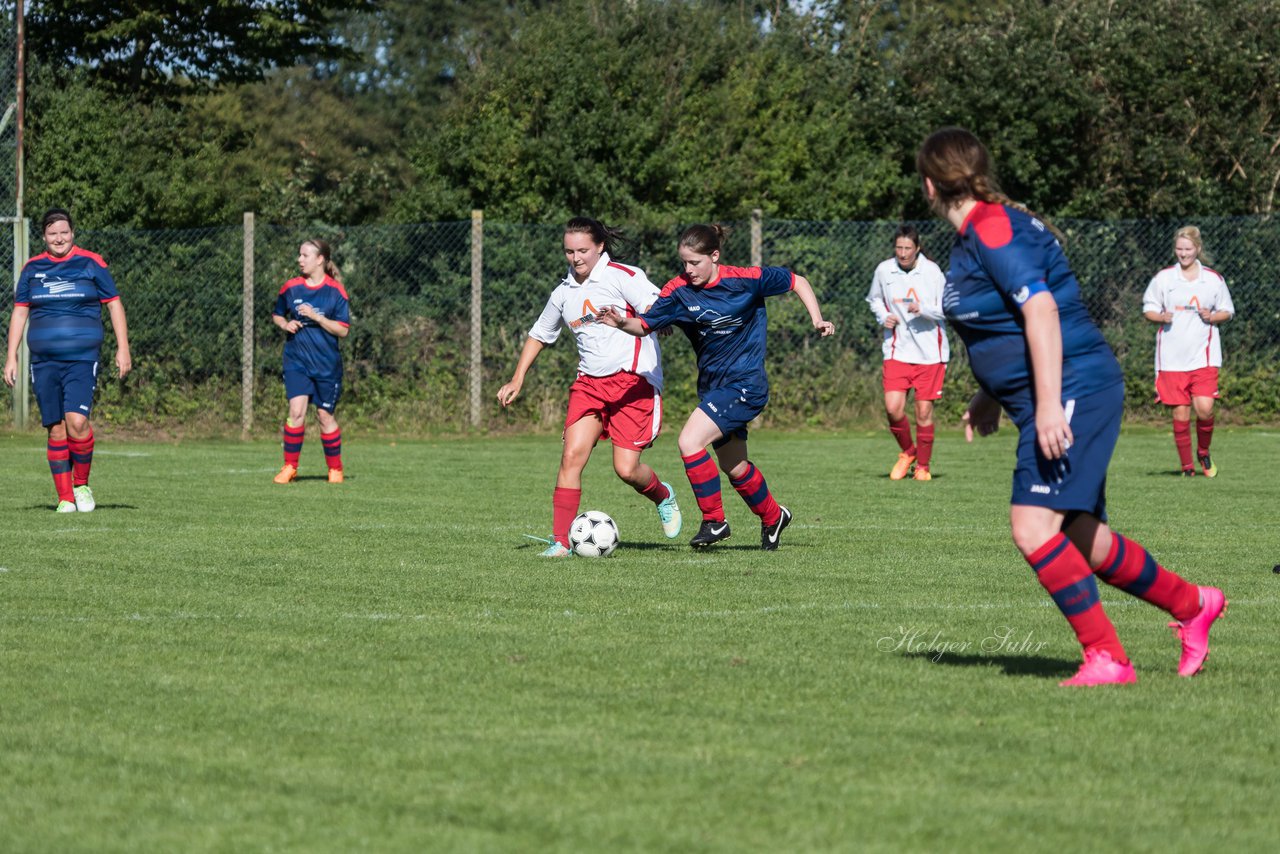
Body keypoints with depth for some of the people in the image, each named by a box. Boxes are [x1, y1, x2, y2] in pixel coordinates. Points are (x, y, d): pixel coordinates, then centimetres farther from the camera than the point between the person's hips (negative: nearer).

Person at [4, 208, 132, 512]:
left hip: (82, 358, -3)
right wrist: (11, 356, 7)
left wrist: (123, 349, 1)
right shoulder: (32, 269, 10)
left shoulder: (91, 264, 3)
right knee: (56, 430, 1)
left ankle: (81, 484, 3)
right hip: (44, 360, 3)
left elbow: (114, 305, 7)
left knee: (76, 421, -18)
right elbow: (19, 312, 13)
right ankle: (65, 497, 8)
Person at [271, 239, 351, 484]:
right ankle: (290, 466, -4)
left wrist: (316, 317, -19)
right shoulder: (291, 287, 2)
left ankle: (335, 468, 23)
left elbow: (343, 330, -8)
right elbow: (276, 314, 18)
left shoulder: (336, 291, -6)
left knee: (325, 415, 6)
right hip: (296, 360, 1)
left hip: (327, 363, -1)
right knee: (296, 410, -14)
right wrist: (285, 324, -4)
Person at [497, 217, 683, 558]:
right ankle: (561, 541, -9)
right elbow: (539, 335, 27)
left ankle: (663, 497, 27)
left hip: (634, 381, -5)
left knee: (626, 469, -9)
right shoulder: (564, 292, 13)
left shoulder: (622, 276, -7)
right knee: (572, 455, -13)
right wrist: (517, 381, 21)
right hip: (589, 383, 5)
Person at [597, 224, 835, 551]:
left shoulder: (745, 279, -15)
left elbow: (797, 281, -2)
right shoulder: (679, 290, -6)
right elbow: (645, 324, -9)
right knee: (735, 468, 17)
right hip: (712, 385, 6)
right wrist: (623, 323, -30)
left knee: (690, 441, -21)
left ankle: (714, 521, -8)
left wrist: (817, 320, -10)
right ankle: (773, 516, 43)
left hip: (745, 384, -6)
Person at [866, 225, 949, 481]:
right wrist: (883, 317, -1)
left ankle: (923, 465, 19)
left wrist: (923, 309, -25)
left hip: (929, 351, -2)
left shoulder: (931, 271, -9)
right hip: (897, 350, 2)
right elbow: (874, 299, 18)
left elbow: (946, 309, -7)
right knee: (893, 408, -10)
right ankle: (907, 452, 18)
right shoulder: (884, 270, -1)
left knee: (924, 411, 1)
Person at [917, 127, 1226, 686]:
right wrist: (990, 396, 32)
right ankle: (1192, 604, 30)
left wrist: (1048, 404, -28)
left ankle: (1107, 659, -13)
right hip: (1046, 401, 10)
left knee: (1033, 527, -18)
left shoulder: (991, 230, -14)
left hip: (1073, 389, -10)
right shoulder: (978, 233, 17)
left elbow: (1040, 309, -24)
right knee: (1084, 543, 13)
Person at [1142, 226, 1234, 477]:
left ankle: (1203, 452, 13)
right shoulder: (1163, 278, 4)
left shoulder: (1214, 279, 5)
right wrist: (1161, 317, -12)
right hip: (1172, 358, 0)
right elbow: (1148, 308, 10)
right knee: (1180, 413, -1)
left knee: (1204, 408, -14)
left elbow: (1227, 312, 13)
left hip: (1203, 355, 0)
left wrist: (1211, 317, -8)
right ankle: (1187, 466, 10)